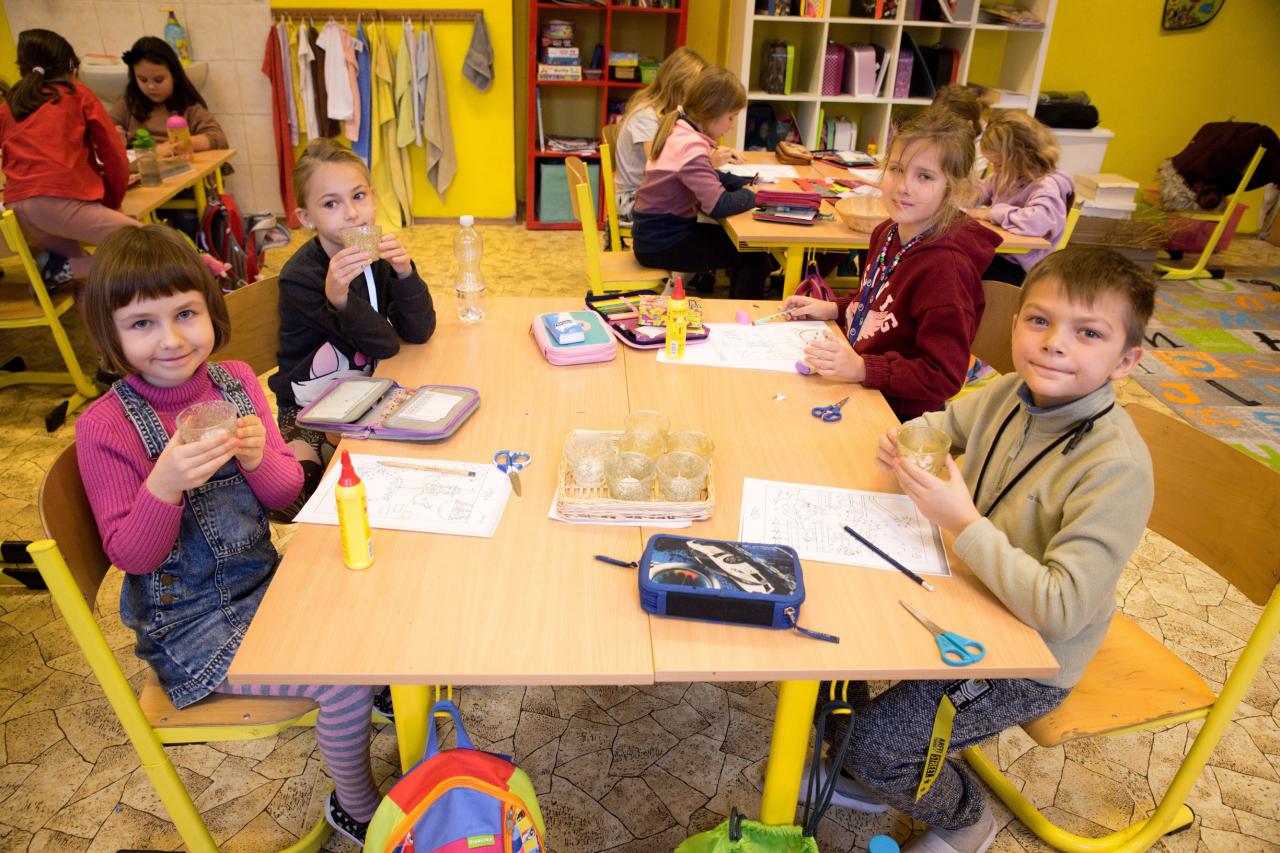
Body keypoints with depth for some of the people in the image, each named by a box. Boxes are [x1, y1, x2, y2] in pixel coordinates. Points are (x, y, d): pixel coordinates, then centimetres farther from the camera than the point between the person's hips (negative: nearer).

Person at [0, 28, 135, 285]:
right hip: (62, 201, -6)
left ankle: (57, 267, -5)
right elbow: (114, 154, 9)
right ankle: (59, 269, -16)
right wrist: (113, 202, 21)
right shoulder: (78, 93, 11)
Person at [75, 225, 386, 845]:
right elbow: (130, 554, -15)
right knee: (345, 684, -16)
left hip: (262, 578, 5)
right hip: (191, 621, -5)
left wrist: (257, 458, -21)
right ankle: (357, 807, 11)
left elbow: (285, 492, 1)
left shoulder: (235, 381, -3)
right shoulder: (105, 427, -16)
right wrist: (165, 485, -33)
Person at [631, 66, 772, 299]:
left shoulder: (680, 131, 5)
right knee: (753, 255, -6)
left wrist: (745, 183, 3)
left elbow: (707, 179, 17)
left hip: (658, 230, 9)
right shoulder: (691, 147, -24)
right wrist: (753, 195, -11)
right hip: (660, 243, -9)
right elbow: (719, 205, -30)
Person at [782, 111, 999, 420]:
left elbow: (943, 377, -24)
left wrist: (862, 369, -33)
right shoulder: (888, 232, 2)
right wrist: (834, 309, 7)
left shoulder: (946, 265, -25)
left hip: (898, 414, -8)